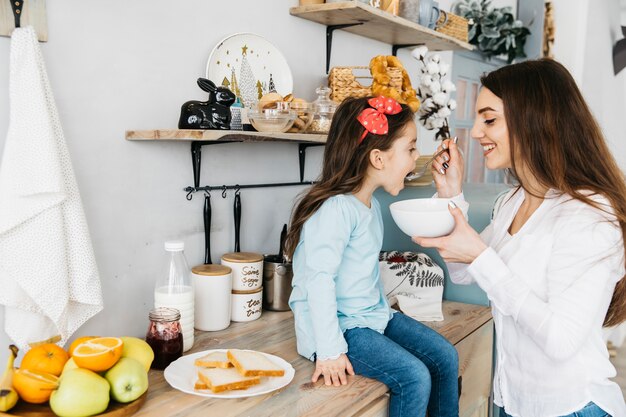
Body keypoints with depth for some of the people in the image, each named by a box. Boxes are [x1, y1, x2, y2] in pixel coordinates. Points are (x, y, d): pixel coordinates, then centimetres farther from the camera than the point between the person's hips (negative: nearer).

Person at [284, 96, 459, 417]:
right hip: (342, 326, -9)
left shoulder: (372, 205, 9)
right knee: (414, 377, -20)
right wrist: (330, 351, -26)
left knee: (445, 357, 4)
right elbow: (319, 280, -27)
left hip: (374, 315, 10)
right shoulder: (336, 209, -23)